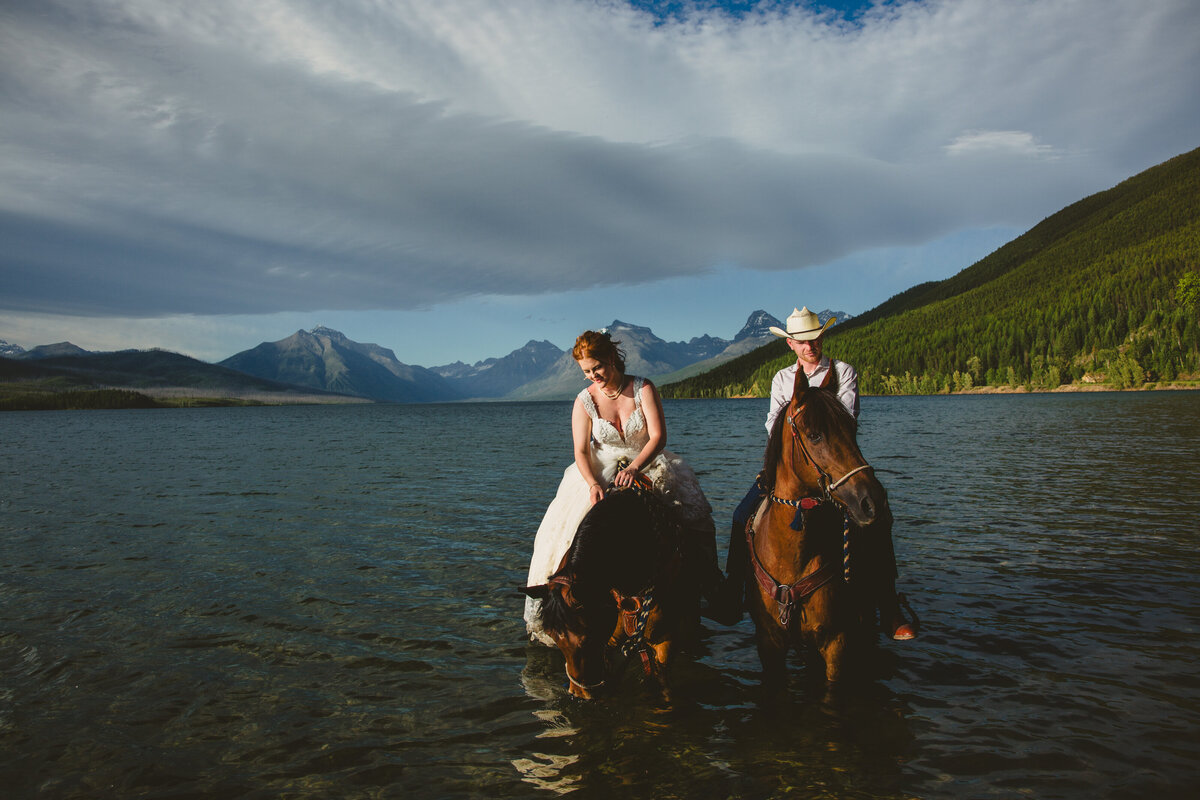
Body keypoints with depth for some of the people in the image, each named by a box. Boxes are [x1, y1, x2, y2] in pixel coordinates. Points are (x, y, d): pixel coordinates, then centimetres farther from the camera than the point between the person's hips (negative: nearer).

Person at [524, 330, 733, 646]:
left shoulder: (643, 389, -6)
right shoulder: (584, 401, -3)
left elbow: (658, 435, -13)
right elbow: (581, 451, -8)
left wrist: (634, 468, -29)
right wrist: (593, 484, -27)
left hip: (648, 464, -1)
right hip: (601, 473, 1)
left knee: (692, 517, -20)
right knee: (569, 527, -19)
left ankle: (711, 593, -3)